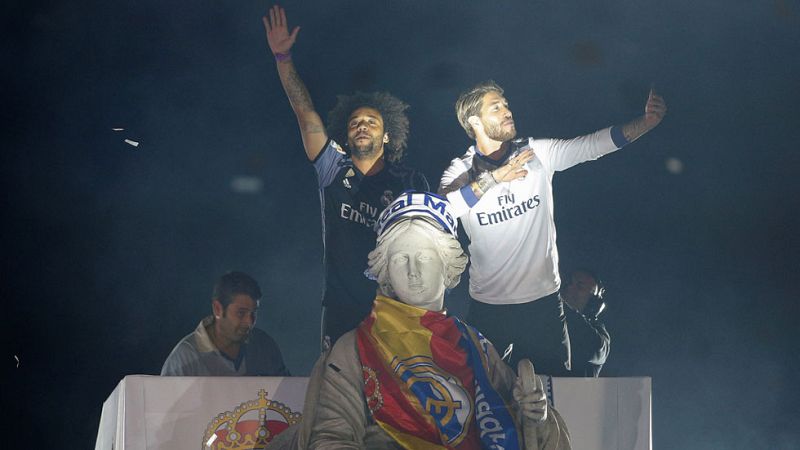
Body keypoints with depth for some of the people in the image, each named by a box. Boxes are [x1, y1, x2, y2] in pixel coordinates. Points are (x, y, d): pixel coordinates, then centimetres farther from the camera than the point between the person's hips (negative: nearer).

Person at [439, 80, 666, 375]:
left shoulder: (538, 153, 0)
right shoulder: (460, 171, -4)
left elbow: (592, 145, -10)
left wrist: (646, 122, -23)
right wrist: (493, 179, -32)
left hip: (543, 299, 1)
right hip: (487, 306, -1)